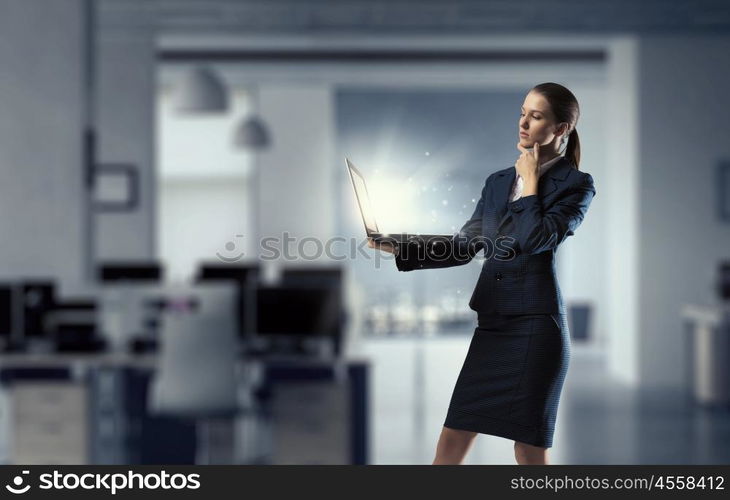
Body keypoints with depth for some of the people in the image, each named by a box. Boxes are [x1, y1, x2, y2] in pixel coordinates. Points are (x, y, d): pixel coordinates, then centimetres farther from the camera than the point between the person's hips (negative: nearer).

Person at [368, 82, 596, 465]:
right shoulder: (497, 181, 16)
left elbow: (535, 238, -17)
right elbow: (462, 246, 16)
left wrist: (530, 181, -5)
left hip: (536, 324, -6)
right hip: (491, 325, 6)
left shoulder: (576, 184, -2)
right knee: (450, 443, 3)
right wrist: (401, 248, 5)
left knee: (529, 452, -2)